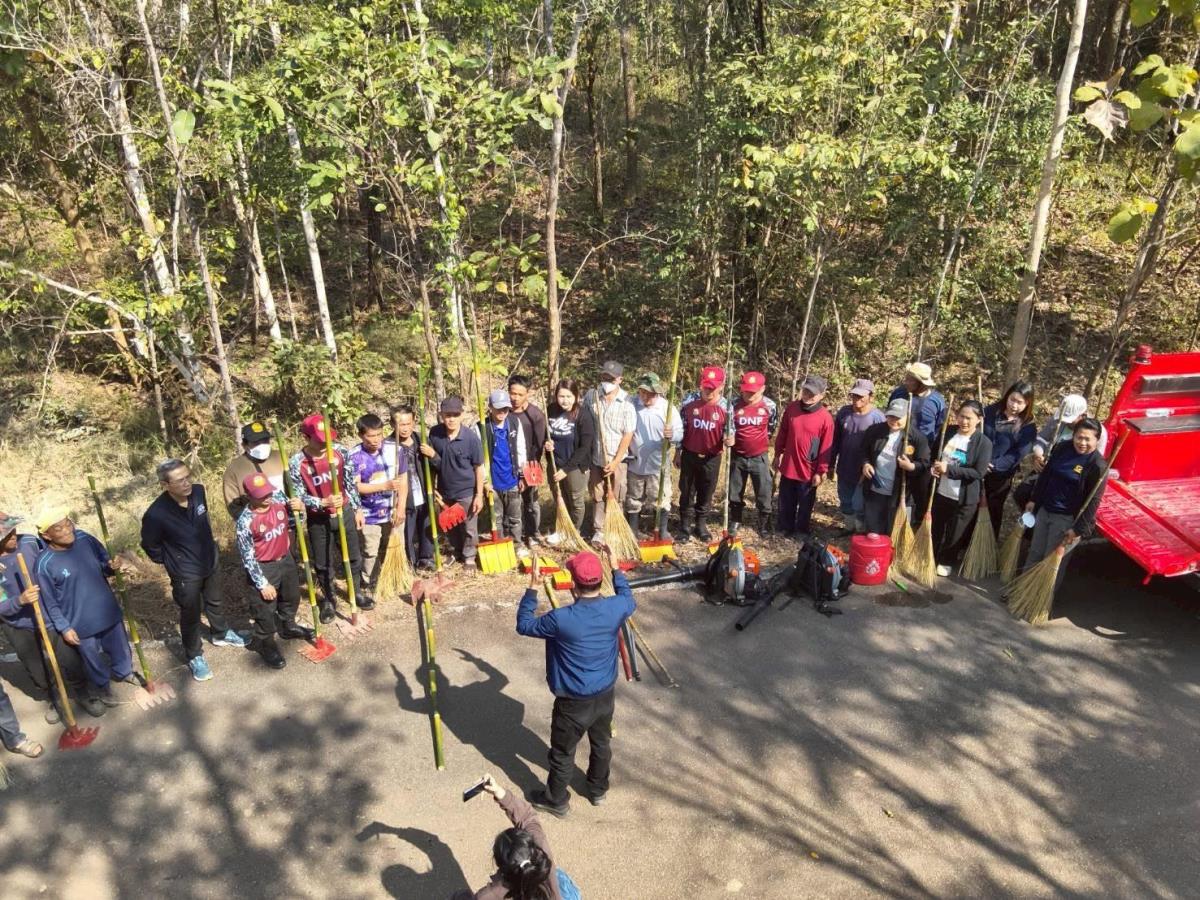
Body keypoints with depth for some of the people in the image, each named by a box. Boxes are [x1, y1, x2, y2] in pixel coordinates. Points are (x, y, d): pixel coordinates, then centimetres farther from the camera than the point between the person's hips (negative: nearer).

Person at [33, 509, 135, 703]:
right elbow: (50, 603, -14)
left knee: (120, 646, 26)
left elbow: (103, 561, 3)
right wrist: (64, 628, -12)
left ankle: (124, 672, 55)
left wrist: (112, 567, -19)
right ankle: (102, 686, 48)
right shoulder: (45, 564, -24)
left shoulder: (85, 539, -13)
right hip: (81, 623, -4)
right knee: (93, 659, 21)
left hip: (108, 611, 4)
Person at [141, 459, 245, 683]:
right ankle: (194, 656, 38)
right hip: (185, 575, -5)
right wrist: (170, 562, -1)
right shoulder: (156, 514, -31)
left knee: (214, 603, 28)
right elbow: (149, 546, -11)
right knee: (190, 616, 15)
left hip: (211, 562, 5)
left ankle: (221, 634, 54)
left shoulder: (198, 491, -17)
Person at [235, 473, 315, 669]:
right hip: (264, 568, -6)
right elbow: (247, 557, -20)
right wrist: (262, 584, -18)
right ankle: (264, 642, 33)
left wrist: (300, 505, -17)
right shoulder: (245, 521, -27)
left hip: (286, 559, 6)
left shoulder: (279, 497, -14)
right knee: (265, 608, 9)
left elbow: (293, 507, 9)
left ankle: (288, 626, 53)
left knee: (292, 596, 27)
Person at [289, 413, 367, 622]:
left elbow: (351, 482, 1)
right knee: (323, 564, 12)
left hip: (345, 512, 2)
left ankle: (357, 593, 39)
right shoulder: (296, 462, -19)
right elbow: (299, 497, -15)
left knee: (354, 556, 17)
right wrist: (324, 502, -30)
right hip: (318, 520, -2)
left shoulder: (340, 451, -10)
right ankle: (329, 600, 34)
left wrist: (358, 509, 4)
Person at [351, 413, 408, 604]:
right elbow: (355, 487, -15)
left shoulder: (394, 449, -6)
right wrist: (385, 485, -24)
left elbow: (403, 480, -2)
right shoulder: (354, 456, -12)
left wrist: (401, 508, -9)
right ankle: (368, 588, 17)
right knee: (371, 554, 1)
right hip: (369, 515, -2)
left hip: (393, 512, 2)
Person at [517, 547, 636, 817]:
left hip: (574, 701, -4)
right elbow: (630, 601, 9)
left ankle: (556, 801, 39)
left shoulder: (561, 619, -31)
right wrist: (616, 569, 14)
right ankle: (598, 791, 49)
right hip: (605, 694, 5)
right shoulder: (616, 608, -18)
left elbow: (524, 625, -13)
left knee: (563, 753, 19)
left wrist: (532, 589, -11)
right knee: (602, 744, 27)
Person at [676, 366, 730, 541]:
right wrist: (678, 452, 5)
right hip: (690, 455, 1)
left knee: (706, 494, 11)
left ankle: (701, 524, 27)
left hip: (712, 458, 0)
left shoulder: (726, 407, -9)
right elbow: (681, 428, 3)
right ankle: (685, 525, 20)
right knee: (687, 492, 9)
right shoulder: (690, 402, -6)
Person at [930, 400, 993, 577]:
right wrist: (933, 467, -8)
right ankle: (932, 558, 36)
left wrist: (949, 469, -24)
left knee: (955, 534, 11)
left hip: (964, 499, -4)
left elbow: (979, 473, -19)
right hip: (941, 493, 4)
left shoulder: (984, 443, -14)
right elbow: (934, 457, 14)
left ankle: (946, 562, 32)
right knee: (936, 530, 17)